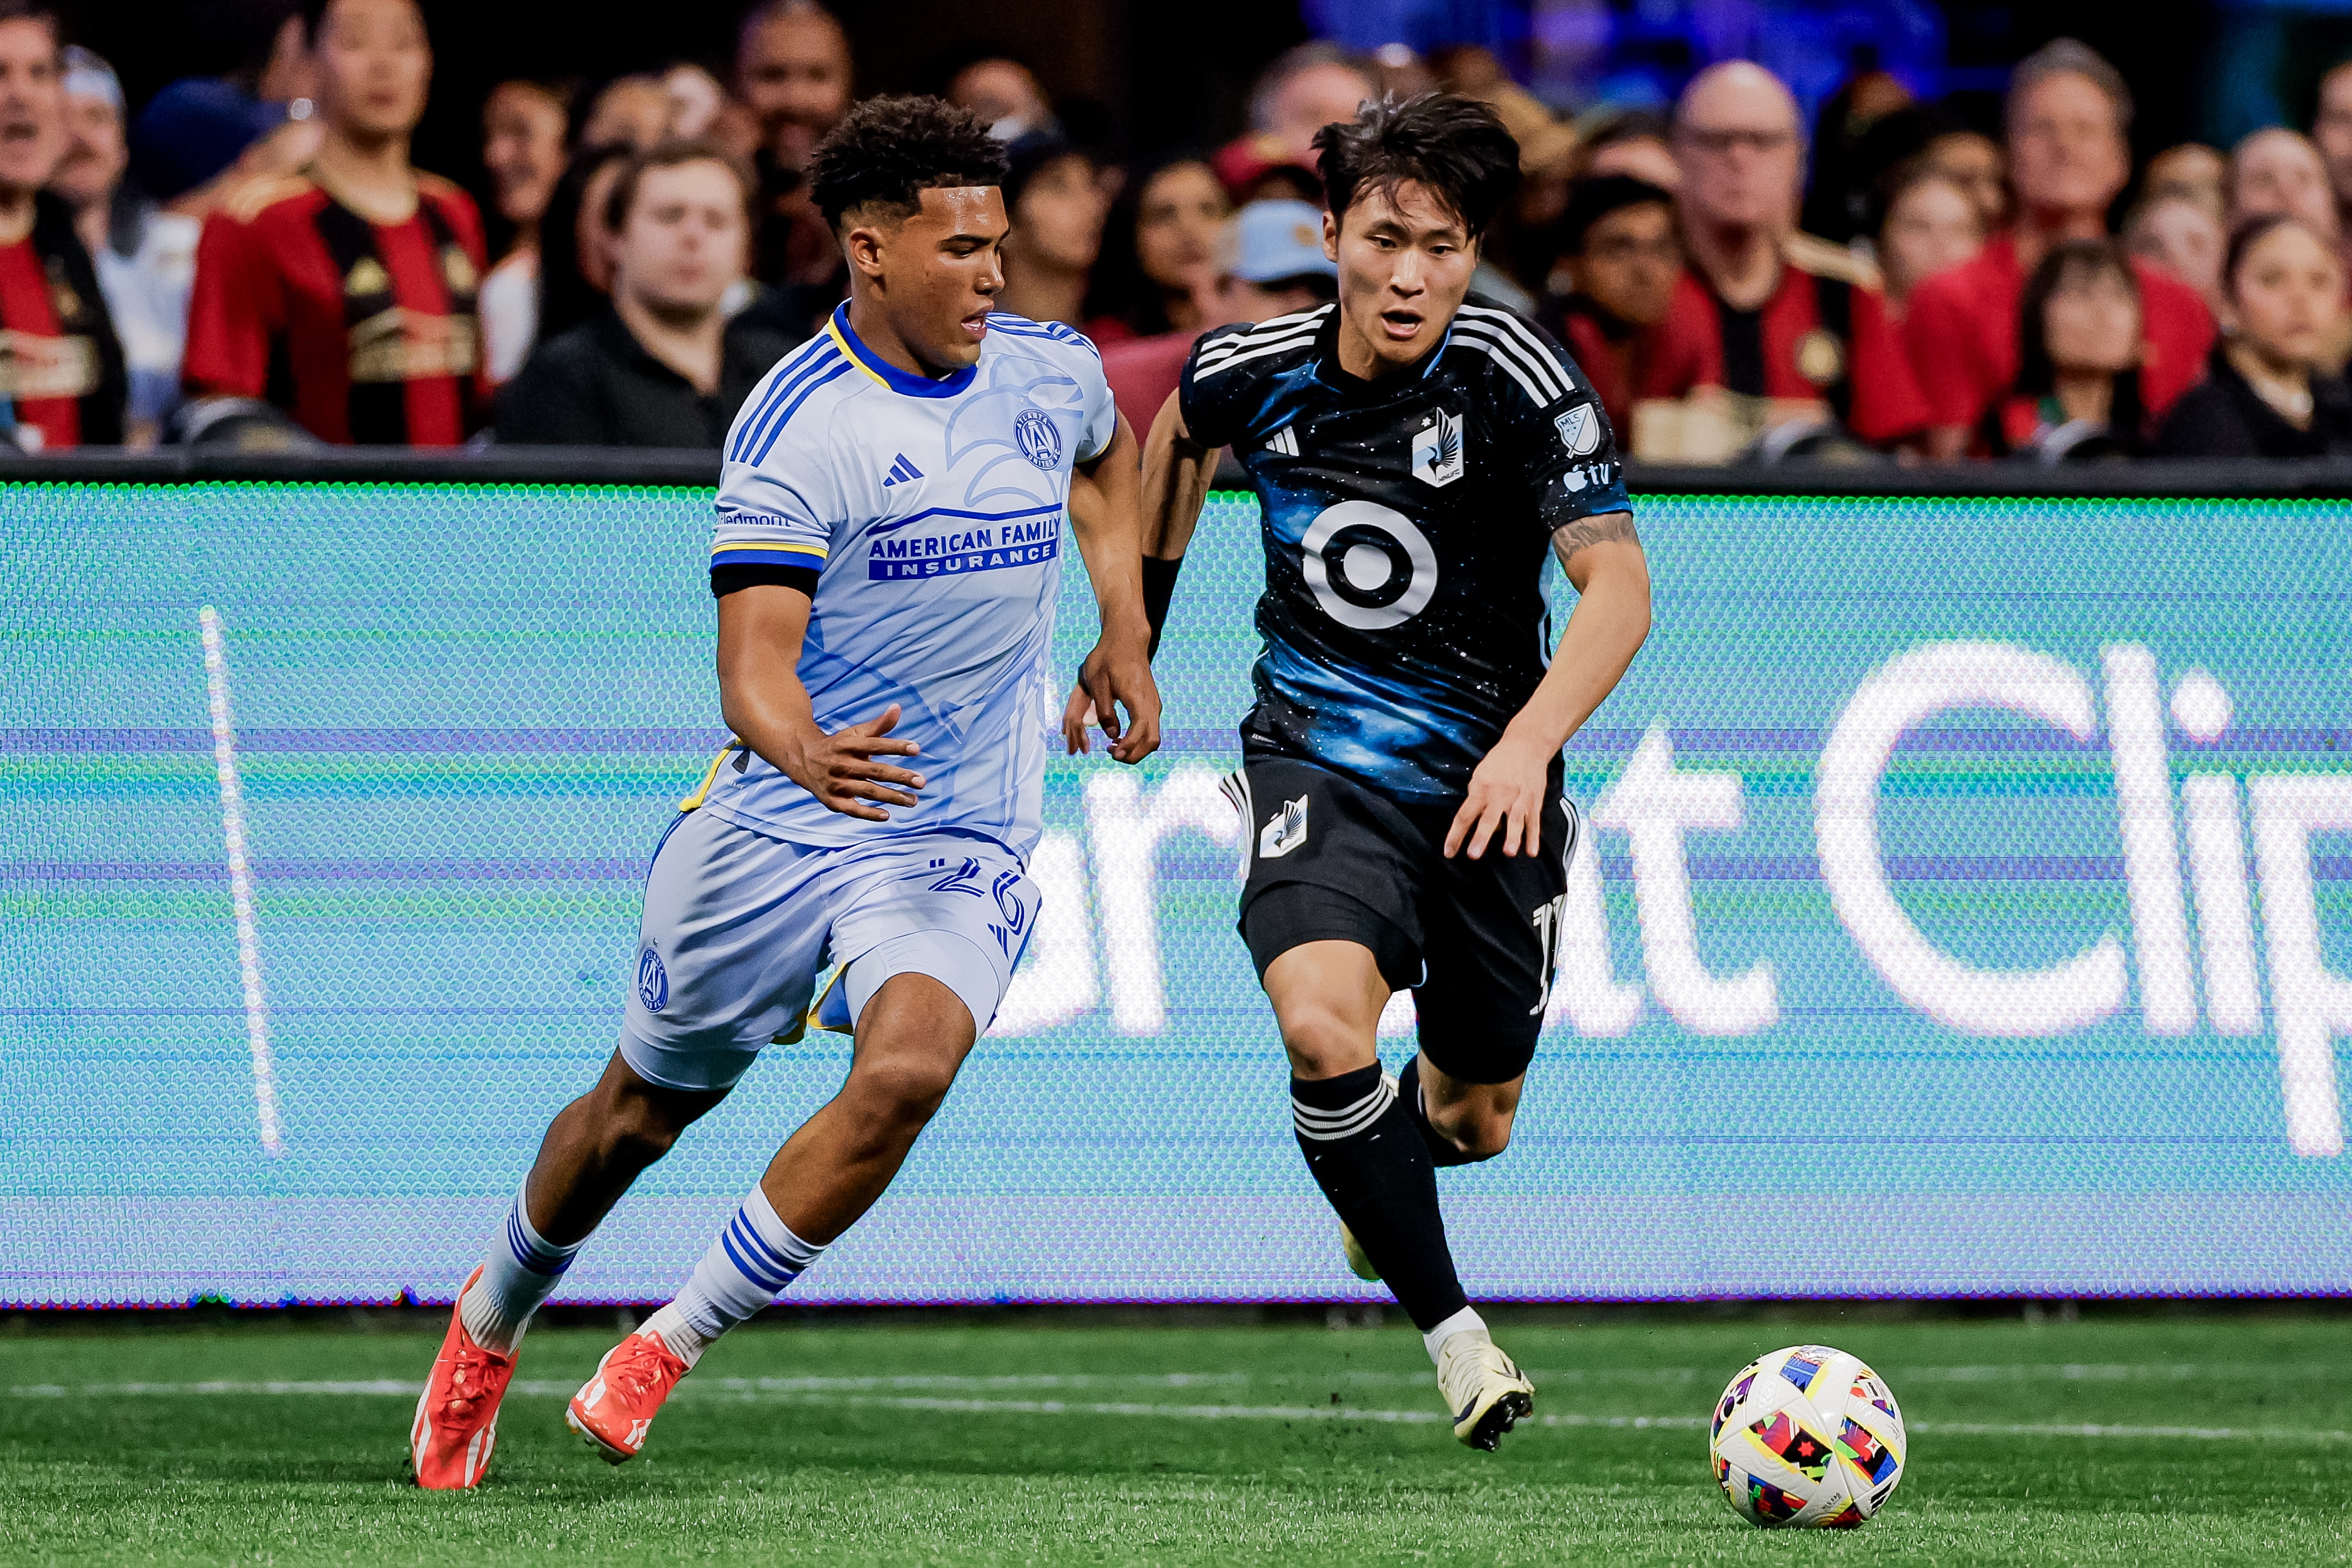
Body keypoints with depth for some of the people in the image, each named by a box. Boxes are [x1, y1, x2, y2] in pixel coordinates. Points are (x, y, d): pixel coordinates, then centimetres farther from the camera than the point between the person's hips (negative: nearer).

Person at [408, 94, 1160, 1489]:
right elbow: (753, 658, -26)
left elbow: (1108, 455, 29)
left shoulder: (1052, 370, 1)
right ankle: (492, 1322, 43)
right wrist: (800, 746, -47)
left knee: (907, 1069, -26)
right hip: (776, 828, -2)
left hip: (965, 846, 2)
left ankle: (671, 1347, -12)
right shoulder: (795, 424, -17)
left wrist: (1125, 632, 19)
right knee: (643, 1113, 12)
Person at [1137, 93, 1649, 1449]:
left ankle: (1384, 1176, 53)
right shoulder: (1255, 371, -7)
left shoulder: (1516, 375, -17)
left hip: (1485, 778, 0)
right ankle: (1457, 1340, -17)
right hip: (1318, 761, 0)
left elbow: (1619, 586, -25)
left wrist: (1528, 743, -40)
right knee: (1325, 1030, -29)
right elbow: (1179, 437, 20)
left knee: (1474, 1119, 14)